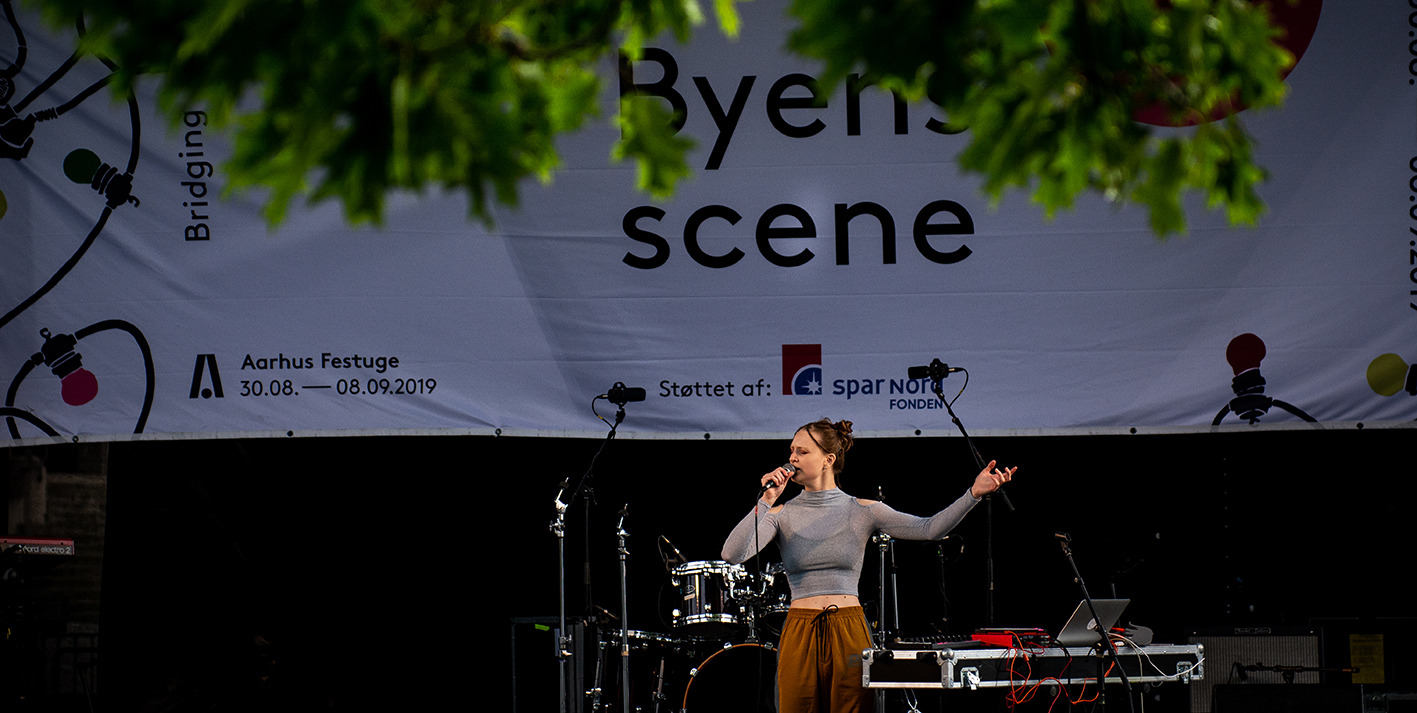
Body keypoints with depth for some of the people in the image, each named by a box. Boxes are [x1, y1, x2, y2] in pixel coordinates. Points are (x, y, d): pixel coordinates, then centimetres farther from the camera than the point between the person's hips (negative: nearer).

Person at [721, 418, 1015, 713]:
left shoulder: (863, 511, 4)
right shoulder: (781, 515, 6)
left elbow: (929, 528, -4)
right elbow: (733, 553, -8)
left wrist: (974, 493, -15)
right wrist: (766, 501, -12)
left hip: (850, 634, -1)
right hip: (799, 634, 1)